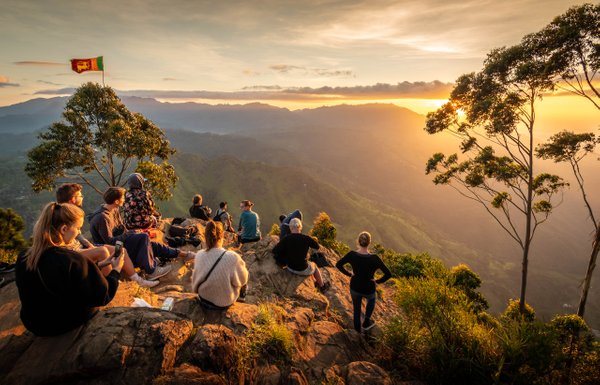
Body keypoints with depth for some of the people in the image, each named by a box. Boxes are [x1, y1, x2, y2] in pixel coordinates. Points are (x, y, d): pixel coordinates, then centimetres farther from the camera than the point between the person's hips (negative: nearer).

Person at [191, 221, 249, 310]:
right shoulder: (232, 257, -32)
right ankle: (241, 297, 46)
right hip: (224, 302, -4)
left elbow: (195, 278, -1)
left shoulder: (199, 255, -19)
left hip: (204, 298, 4)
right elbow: (242, 280, -15)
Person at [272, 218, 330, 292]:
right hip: (303, 269, -2)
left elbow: (274, 251, -16)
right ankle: (322, 286, 56)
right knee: (314, 265, 35)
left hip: (290, 268, 2)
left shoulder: (286, 239, -20)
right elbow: (317, 246, -2)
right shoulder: (307, 238, -20)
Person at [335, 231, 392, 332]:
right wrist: (378, 281, -9)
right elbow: (388, 274, -26)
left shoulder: (352, 255, -23)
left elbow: (338, 264, -9)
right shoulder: (374, 258, -29)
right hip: (368, 289, -2)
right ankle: (366, 323, 45)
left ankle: (357, 330, 50)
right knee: (372, 298, 36)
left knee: (356, 309, 29)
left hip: (354, 288, 2)